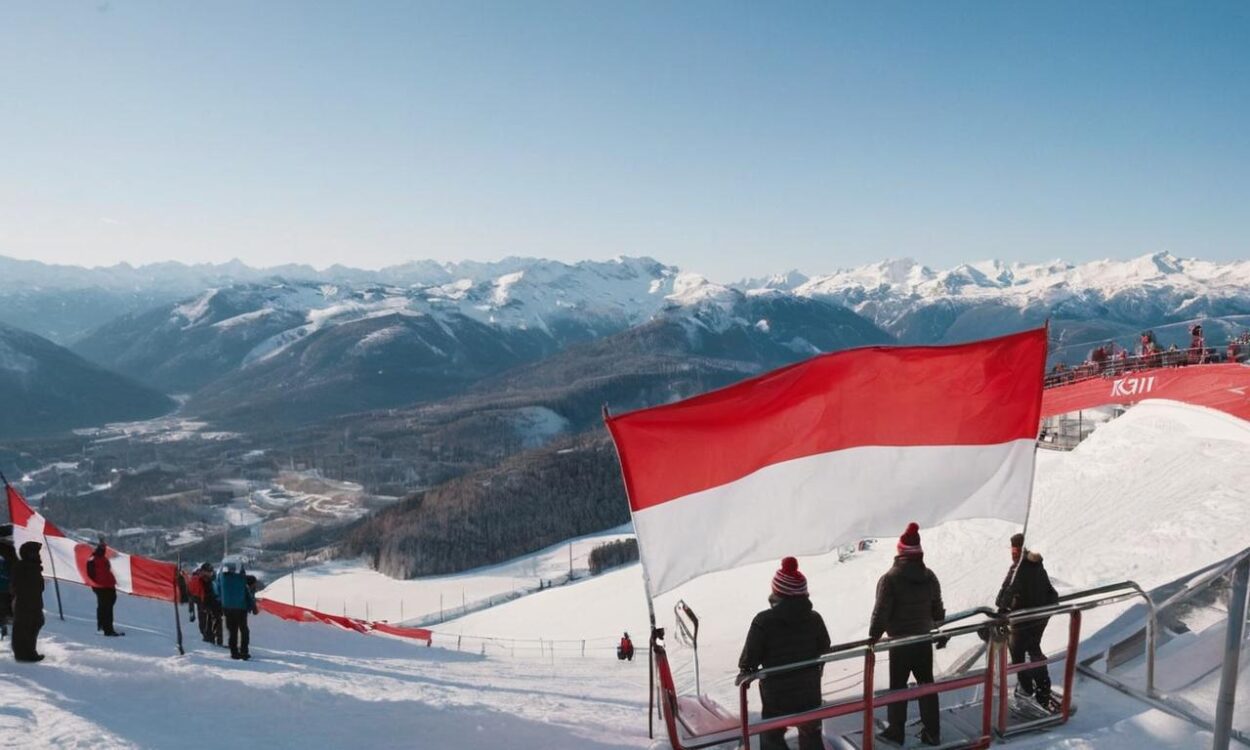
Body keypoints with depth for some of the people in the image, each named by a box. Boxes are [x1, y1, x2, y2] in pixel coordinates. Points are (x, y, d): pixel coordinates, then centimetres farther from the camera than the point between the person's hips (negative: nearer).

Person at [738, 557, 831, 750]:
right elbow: (824, 648, 6)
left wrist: (745, 670, 6)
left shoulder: (763, 621, -22)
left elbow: (750, 656, -16)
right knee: (811, 734, 24)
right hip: (809, 690, 4)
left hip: (776, 693, -3)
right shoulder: (814, 618, -9)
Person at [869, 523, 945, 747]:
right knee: (927, 685, 15)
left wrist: (873, 637, -3)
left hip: (900, 642, -4)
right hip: (924, 640, 4)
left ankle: (895, 732, 17)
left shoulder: (890, 578, -18)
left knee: (898, 686, 8)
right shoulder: (930, 577, -2)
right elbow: (937, 609, 8)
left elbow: (881, 612, -16)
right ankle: (932, 733, 21)